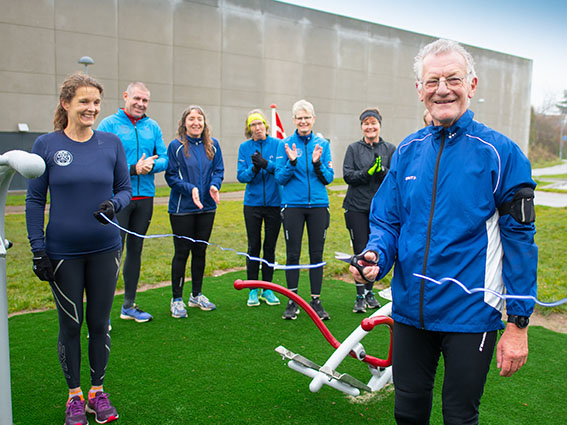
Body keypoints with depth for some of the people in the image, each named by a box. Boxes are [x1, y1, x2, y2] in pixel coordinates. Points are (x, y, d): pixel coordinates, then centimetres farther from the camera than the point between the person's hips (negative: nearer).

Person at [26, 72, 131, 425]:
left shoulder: (111, 143, 1)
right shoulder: (46, 145, -3)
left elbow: (126, 188, 7)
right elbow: (35, 200, 0)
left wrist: (114, 204, -16)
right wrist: (38, 247, -6)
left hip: (104, 250, 2)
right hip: (63, 253, -1)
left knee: (100, 322, 10)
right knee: (71, 324, 9)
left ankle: (98, 391, 29)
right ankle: (75, 395, 29)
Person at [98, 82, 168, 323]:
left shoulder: (152, 127, 11)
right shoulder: (109, 125, -3)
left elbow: (164, 159, 7)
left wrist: (151, 165, -14)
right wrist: (133, 169, -18)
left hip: (145, 197, 5)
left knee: (135, 249, 12)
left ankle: (129, 305, 23)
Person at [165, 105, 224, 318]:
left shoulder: (212, 145, 5)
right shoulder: (176, 146, -6)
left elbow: (218, 170, 7)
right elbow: (171, 176, -7)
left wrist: (214, 185, -13)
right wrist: (190, 188, -21)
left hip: (206, 207, 4)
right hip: (182, 208, -4)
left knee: (200, 251, 13)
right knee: (182, 252, 2)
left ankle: (196, 295, 28)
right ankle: (177, 299, 15)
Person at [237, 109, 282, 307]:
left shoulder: (277, 144, -1)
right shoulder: (245, 147, 3)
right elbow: (241, 176, -1)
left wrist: (266, 164, -24)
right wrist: (254, 169, -20)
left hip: (274, 203, 0)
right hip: (252, 203, 1)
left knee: (270, 246, 7)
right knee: (253, 246, 4)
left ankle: (267, 289, 20)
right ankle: (253, 290, 15)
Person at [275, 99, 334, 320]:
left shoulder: (322, 144, 6)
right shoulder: (285, 144, 2)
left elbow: (329, 178, 3)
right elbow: (280, 178, -1)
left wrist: (317, 163, -15)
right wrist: (292, 163, -18)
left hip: (318, 205, 1)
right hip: (293, 205, -1)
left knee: (317, 254, 5)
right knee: (293, 254, 3)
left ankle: (316, 300, 17)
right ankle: (293, 301, 15)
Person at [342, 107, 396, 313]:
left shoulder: (390, 149, 6)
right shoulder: (353, 148, 5)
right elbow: (347, 175, -4)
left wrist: (382, 171, -19)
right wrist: (367, 172, -19)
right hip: (357, 207, -1)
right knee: (361, 252, -2)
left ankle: (369, 291, 26)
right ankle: (360, 296, 8)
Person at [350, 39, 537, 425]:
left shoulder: (500, 153, -9)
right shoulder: (407, 151, 4)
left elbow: (519, 240, -8)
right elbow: (386, 220, 8)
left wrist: (519, 323, -8)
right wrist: (375, 256, -14)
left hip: (470, 316, -4)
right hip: (410, 310, 4)